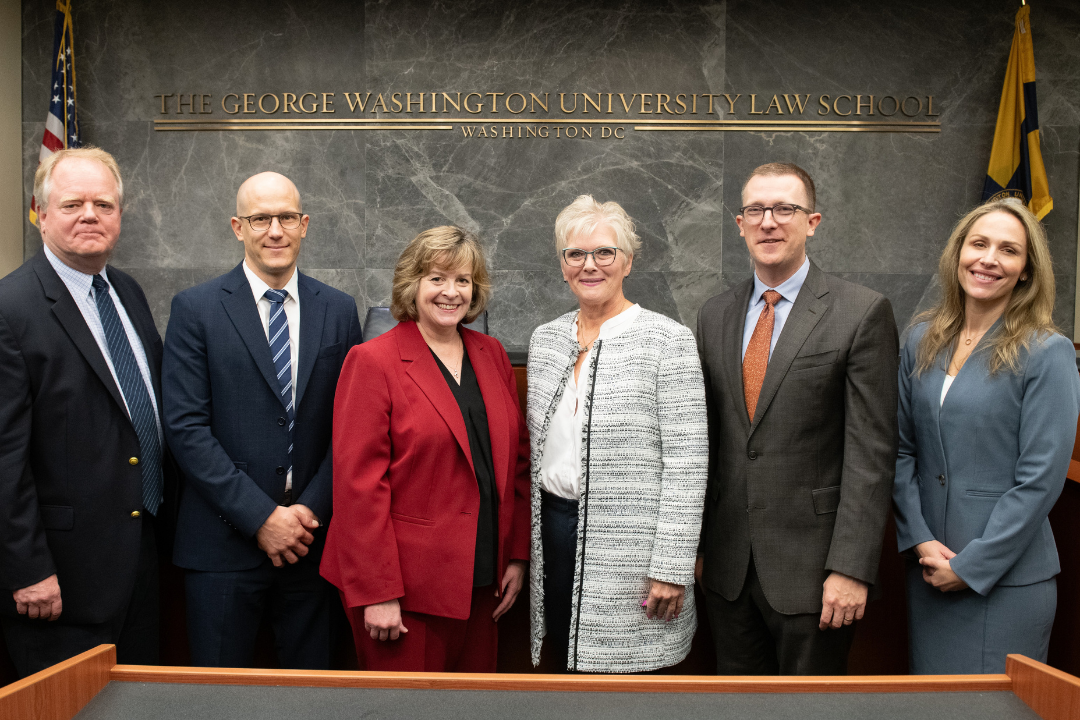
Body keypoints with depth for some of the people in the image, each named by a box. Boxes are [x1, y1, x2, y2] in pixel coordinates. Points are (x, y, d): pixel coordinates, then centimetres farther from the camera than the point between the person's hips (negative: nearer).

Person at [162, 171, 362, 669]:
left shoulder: (339, 311, 6)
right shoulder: (195, 309, -2)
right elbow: (186, 427, -9)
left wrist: (311, 509, -7)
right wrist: (262, 516, -13)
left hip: (311, 539, 2)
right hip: (224, 543, -2)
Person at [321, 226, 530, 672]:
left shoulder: (491, 355, 9)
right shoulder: (373, 361, -9)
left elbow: (517, 459, 12)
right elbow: (357, 483, -13)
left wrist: (518, 554, 7)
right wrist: (377, 592, -15)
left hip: (482, 580, 6)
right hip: (408, 586, -5)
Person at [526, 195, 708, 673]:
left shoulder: (668, 341, -9)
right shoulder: (544, 339, 9)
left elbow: (687, 463, -12)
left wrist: (672, 568, -15)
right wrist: (525, 541, 14)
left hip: (628, 542, -5)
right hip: (555, 525, 5)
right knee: (567, 661, 15)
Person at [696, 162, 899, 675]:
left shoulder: (862, 314, -8)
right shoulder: (714, 316, 8)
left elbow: (872, 451, -11)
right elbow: (704, 437, 11)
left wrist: (851, 568, -16)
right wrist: (693, 544, 10)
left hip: (810, 568, -4)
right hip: (728, 565, 5)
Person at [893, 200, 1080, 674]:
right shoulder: (922, 342, 4)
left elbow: (1041, 479, -14)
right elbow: (903, 449, 6)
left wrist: (970, 566, -13)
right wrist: (921, 541, -5)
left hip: (1005, 577, -4)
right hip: (927, 567, 5)